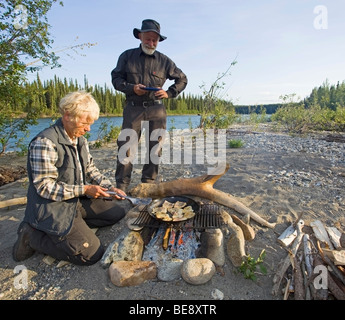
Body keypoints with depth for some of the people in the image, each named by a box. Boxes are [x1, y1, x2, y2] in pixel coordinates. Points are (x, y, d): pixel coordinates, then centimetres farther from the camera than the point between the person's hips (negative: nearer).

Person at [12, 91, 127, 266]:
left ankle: (75, 225, 7)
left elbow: (90, 169, 13)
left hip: (78, 200, 9)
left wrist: (109, 188, -2)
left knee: (118, 212, 9)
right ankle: (32, 236, 1)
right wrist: (84, 189, -22)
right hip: (52, 208, -9)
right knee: (92, 254, -13)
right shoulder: (44, 143, -22)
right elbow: (45, 187, -22)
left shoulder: (80, 140, 6)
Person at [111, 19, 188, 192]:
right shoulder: (127, 56, 11)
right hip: (133, 108, -1)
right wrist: (131, 88, -10)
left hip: (156, 109, 1)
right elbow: (116, 78, 9)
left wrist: (169, 93, 2)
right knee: (126, 146, -8)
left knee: (154, 148, 2)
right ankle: (121, 186, -1)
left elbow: (182, 80, 19)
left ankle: (148, 186, 14)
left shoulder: (164, 60, 12)